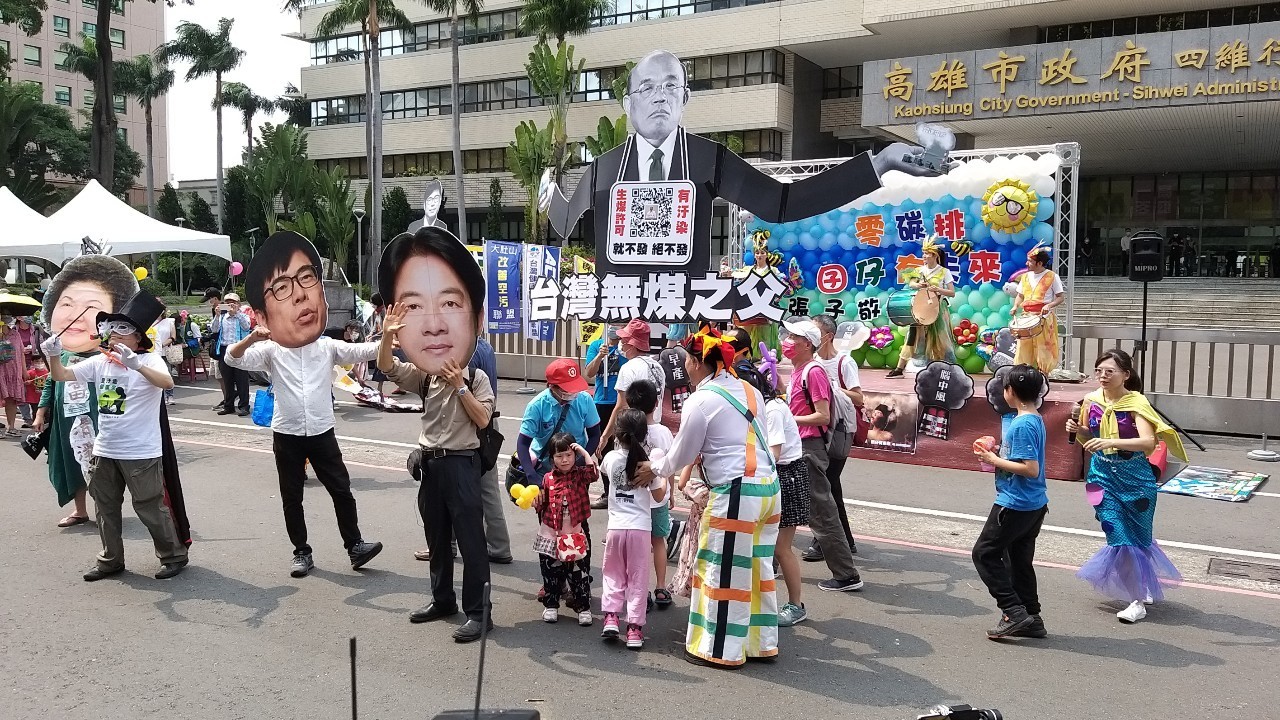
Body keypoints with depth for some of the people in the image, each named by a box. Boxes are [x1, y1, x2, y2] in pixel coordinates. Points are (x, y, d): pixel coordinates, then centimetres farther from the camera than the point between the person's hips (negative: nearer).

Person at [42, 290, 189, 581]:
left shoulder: (149, 360, -13)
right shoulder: (99, 362, 6)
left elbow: (167, 382, -33)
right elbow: (61, 376, 4)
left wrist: (136, 365, -48)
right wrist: (54, 356, -17)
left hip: (141, 453, -7)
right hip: (104, 451, 7)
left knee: (151, 508, 2)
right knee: (106, 509, 17)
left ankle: (174, 555, 17)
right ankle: (111, 560, 32)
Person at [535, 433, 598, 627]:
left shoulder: (580, 474, -2)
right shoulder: (548, 478, 3)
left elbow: (594, 473, -24)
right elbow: (542, 504, 12)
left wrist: (584, 451, -21)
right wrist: (535, 501, -9)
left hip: (576, 533, -2)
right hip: (551, 534, 2)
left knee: (579, 574, 4)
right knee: (551, 573, 11)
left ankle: (583, 607, 14)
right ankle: (551, 605, 25)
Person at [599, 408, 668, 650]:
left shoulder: (611, 458, -2)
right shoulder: (649, 462, -7)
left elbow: (602, 468, 24)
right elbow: (659, 497, 1)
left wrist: (620, 445, 28)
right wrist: (664, 477, 16)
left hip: (616, 527, 1)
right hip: (641, 528, -1)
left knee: (613, 574, 18)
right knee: (638, 578, 7)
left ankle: (610, 617, 7)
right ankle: (634, 628, 7)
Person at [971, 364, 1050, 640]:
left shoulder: (1021, 425, -20)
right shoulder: (1036, 420, 10)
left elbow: (1031, 469, -24)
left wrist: (995, 461, -16)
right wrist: (997, 455, 9)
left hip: (1015, 504, -10)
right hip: (1035, 504, 10)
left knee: (984, 553, 0)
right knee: (1020, 559, 15)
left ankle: (1014, 611, -3)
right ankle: (1031, 618, 21)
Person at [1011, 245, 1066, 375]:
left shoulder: (1052, 276, -3)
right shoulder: (1025, 276, 11)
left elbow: (1061, 297, -2)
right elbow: (1020, 296, 19)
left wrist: (1049, 305, -20)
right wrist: (1015, 306, -1)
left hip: (1044, 318, -4)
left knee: (1043, 350, -1)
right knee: (1024, 349, -1)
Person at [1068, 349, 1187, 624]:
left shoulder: (1136, 403, -14)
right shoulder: (1092, 400, -1)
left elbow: (1149, 441, -27)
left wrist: (1111, 442, -39)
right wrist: (1077, 429, -9)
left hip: (1134, 477, -4)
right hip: (1103, 475, 4)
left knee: (1134, 535, 4)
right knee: (1118, 535, 4)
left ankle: (1139, 601, 14)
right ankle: (1143, 588, 25)